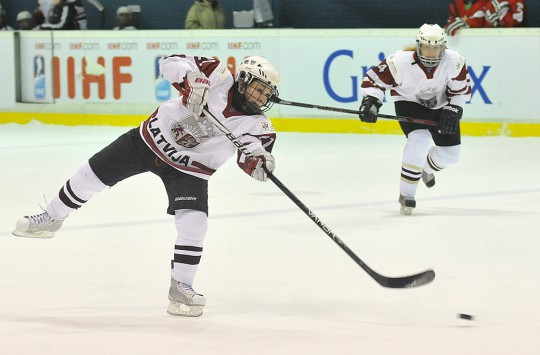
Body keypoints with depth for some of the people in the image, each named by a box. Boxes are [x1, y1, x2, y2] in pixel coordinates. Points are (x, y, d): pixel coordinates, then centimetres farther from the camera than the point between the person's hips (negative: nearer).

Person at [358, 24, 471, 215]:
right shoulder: (401, 61, -31)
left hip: (440, 105, 4)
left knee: (450, 153, 4)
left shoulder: (454, 61, -24)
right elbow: (375, 78, -20)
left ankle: (426, 168, 41)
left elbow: (461, 90, -10)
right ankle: (406, 195, -17)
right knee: (419, 141, -28)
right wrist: (370, 102, -33)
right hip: (409, 103, -4)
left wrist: (453, 111, -19)